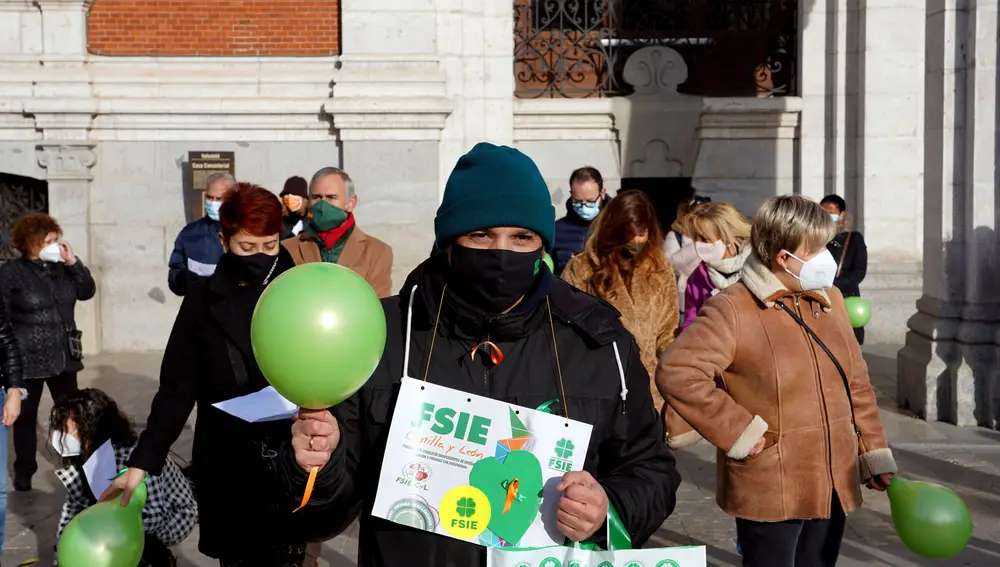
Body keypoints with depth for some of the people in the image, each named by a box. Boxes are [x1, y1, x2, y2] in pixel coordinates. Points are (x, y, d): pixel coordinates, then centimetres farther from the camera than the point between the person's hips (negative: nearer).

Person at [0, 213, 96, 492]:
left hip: (64, 357, 5)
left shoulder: (61, 268, 7)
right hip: (28, 359, -5)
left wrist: (73, 262, -8)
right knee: (26, 417, 5)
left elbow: (87, 291, 3)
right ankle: (24, 472, 17)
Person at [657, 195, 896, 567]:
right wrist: (737, 431, -20)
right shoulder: (733, 309, -14)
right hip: (770, 492, -6)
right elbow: (676, 373, -23)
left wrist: (875, 455, 12)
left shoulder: (830, 300, 9)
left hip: (834, 487, 7)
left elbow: (856, 383, 15)